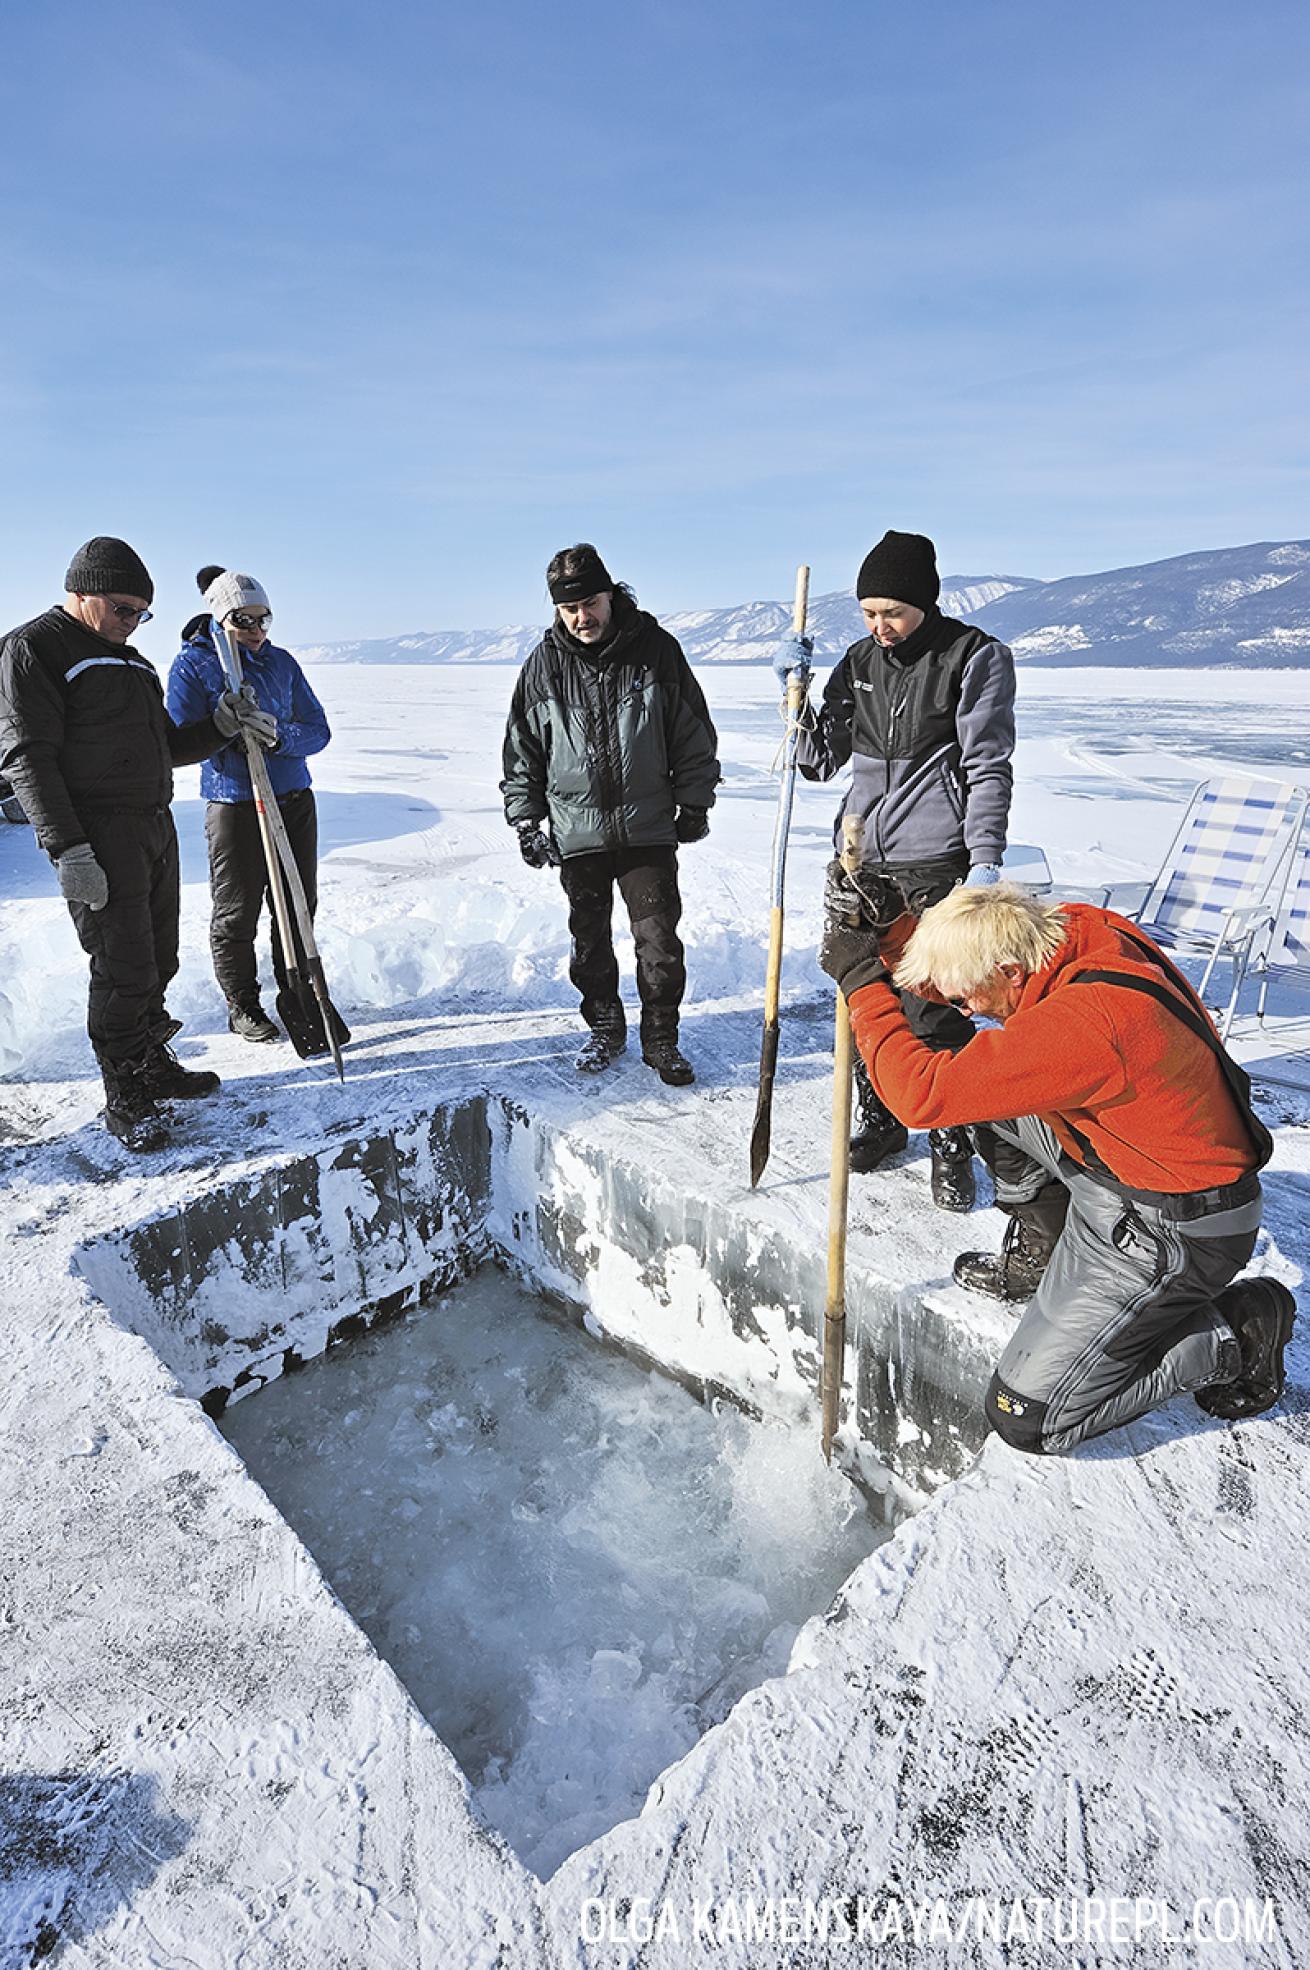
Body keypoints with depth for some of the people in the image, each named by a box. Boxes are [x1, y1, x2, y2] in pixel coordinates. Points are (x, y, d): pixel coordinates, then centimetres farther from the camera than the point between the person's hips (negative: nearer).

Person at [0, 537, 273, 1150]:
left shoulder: (128, 660, 21)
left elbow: (166, 747, 24)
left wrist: (220, 724, 6)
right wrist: (67, 848, -21)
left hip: (155, 828, 8)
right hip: (98, 837, -8)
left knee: (157, 961, 14)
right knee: (123, 971, -6)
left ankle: (152, 1066, 29)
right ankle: (125, 1099, 6)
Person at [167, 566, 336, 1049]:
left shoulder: (282, 662, 9)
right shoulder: (192, 663, -3)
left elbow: (317, 729, 3)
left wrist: (279, 736, -17)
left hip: (295, 800, 4)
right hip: (233, 805, -4)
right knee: (236, 914, 4)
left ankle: (296, 997, 24)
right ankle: (242, 1006, 21)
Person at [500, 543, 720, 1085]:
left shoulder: (656, 649, -2)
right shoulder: (544, 665, 1)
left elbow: (694, 731, 5)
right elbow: (522, 748, 9)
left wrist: (695, 802, 5)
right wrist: (525, 818, 6)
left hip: (649, 830, -1)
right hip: (577, 834, 2)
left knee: (659, 940, 0)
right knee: (589, 941, 11)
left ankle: (660, 1038, 17)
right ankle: (605, 1027, 30)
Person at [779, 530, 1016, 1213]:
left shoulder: (977, 657, -2)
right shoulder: (860, 661, 12)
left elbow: (988, 767, -6)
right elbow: (819, 761, 12)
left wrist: (985, 861, -16)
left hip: (937, 864, -5)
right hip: (862, 860, 5)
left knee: (933, 1014, -4)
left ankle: (952, 1146, 16)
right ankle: (880, 1122, 31)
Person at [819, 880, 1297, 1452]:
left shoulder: (1082, 1023, -35)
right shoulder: (1071, 928, -9)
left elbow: (922, 1094, -32)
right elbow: (948, 980, 6)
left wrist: (862, 981, -25)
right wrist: (884, 932, -11)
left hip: (1167, 1232, -9)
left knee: (1026, 1419, -4)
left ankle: (1234, 1333, 7)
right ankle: (1041, 1257, 28)